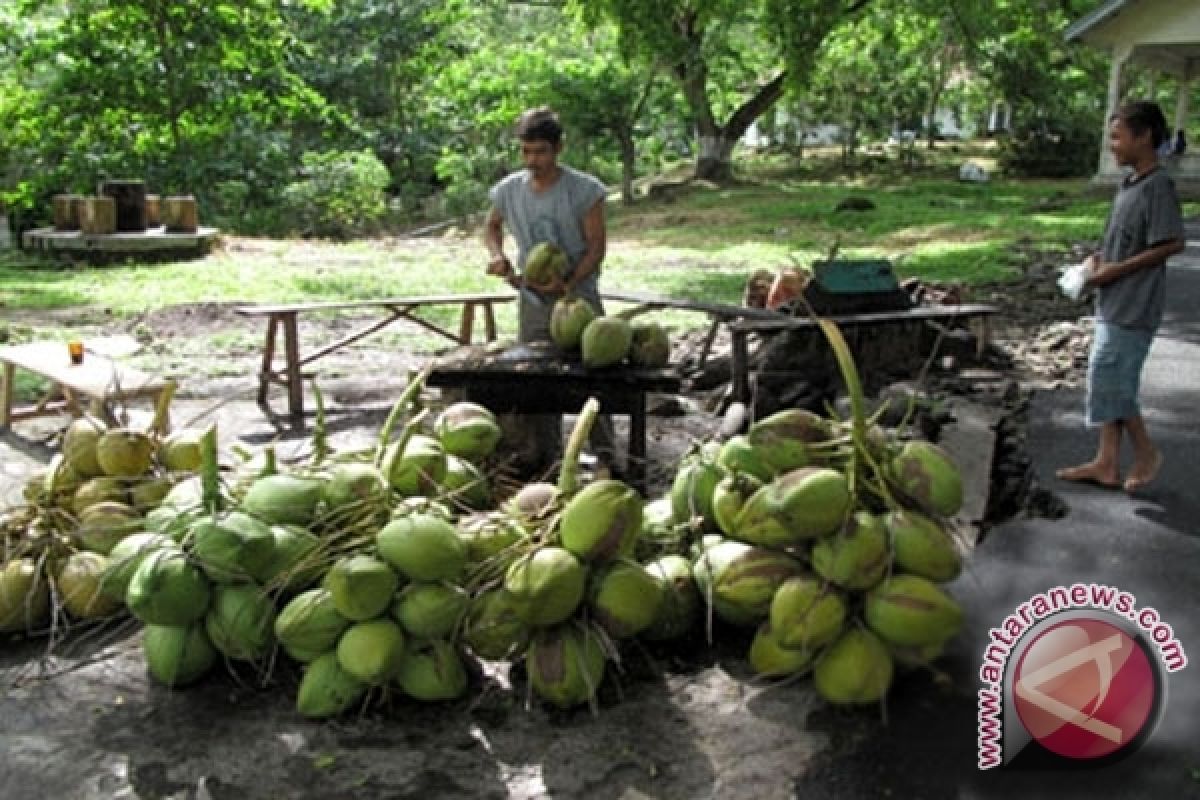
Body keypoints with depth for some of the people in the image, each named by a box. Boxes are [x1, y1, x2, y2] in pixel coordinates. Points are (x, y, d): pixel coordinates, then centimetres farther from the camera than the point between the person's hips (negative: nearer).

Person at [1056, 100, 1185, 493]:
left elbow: (1172, 243, -19)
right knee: (1112, 382, 11)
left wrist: (1116, 270, -17)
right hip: (1113, 303, 9)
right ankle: (1107, 462, 17)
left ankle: (1146, 450, 11)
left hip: (1133, 308, -9)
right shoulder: (1128, 185, 12)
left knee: (1108, 381, -6)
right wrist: (1097, 259, 3)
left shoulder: (1158, 186, -15)